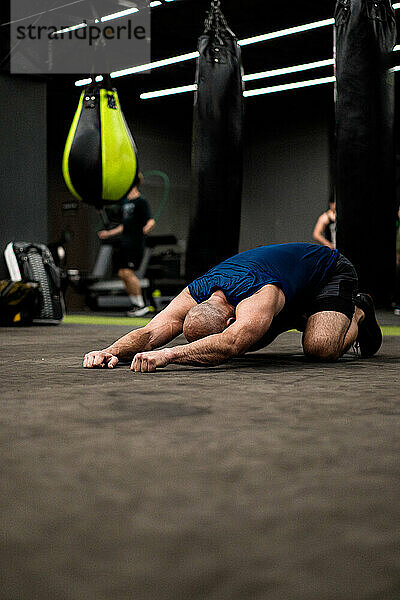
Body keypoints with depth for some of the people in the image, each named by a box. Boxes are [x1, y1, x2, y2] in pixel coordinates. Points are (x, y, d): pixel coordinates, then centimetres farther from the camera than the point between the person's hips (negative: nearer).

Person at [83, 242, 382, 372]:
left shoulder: (259, 298, -47)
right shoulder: (194, 295, -27)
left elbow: (229, 346, -63)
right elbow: (150, 333, -32)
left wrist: (168, 354, -74)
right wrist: (111, 351, -51)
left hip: (329, 272, -7)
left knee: (320, 346, -29)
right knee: (249, 339, 7)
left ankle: (358, 313, 6)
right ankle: (301, 318, 31)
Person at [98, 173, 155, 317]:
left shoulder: (141, 201, -8)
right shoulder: (124, 201, 17)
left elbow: (151, 220, -17)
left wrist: (148, 227, -39)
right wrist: (108, 233, 29)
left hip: (136, 243, -9)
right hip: (124, 242, 9)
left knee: (128, 273, -13)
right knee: (122, 274, 4)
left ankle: (141, 305, -2)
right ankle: (135, 304, 14)